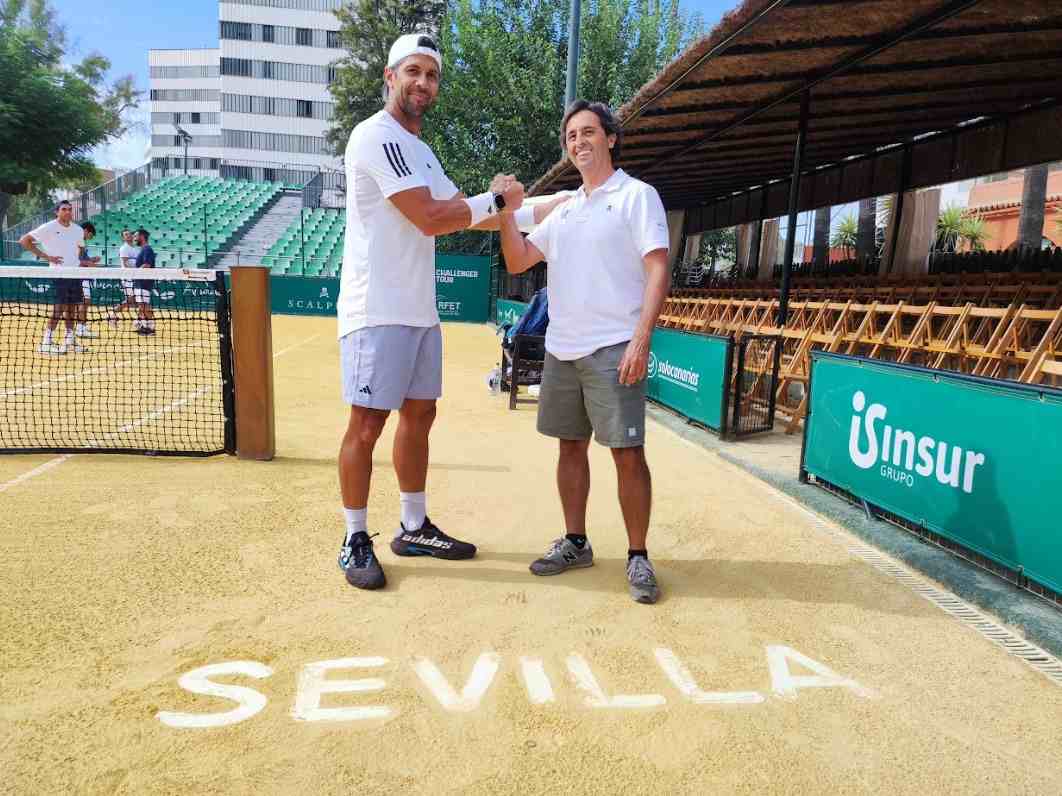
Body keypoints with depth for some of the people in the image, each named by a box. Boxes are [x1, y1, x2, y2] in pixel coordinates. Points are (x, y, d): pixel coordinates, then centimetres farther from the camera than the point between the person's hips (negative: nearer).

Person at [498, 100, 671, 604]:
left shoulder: (637, 195, 0)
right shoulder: (562, 208, 18)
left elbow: (657, 270, -9)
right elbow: (517, 263, 15)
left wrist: (641, 340, -19)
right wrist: (506, 213, 0)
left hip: (613, 350, -6)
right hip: (561, 349, 6)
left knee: (627, 454, -5)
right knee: (571, 446, 11)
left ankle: (638, 557, 6)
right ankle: (575, 543, 23)